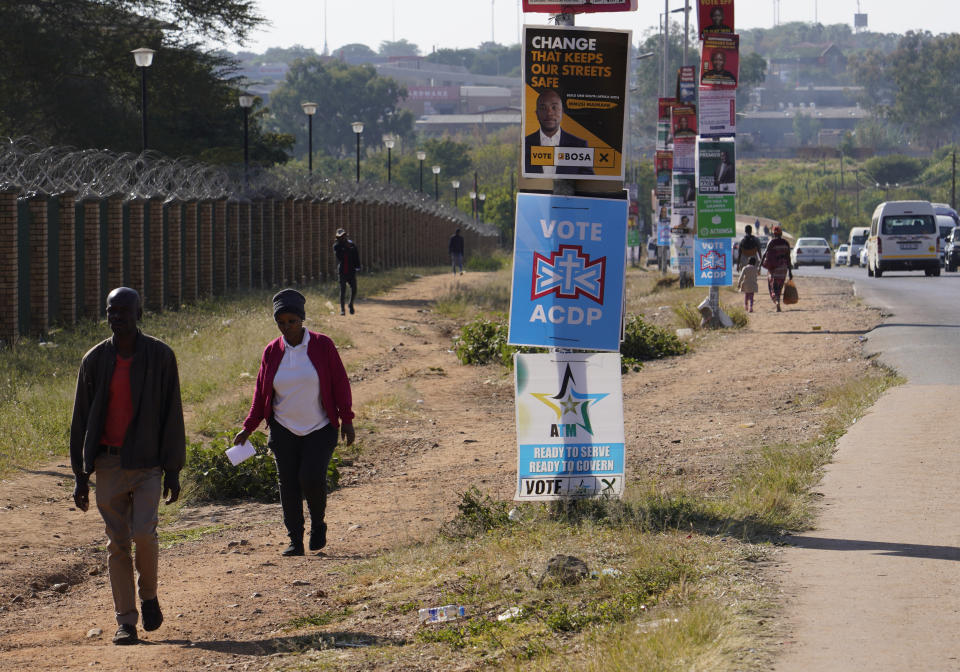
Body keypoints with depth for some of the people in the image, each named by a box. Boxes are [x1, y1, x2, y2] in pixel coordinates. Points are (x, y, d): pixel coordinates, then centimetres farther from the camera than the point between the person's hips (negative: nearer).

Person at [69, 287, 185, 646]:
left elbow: (172, 415, 0)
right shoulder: (94, 360, 4)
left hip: (147, 462, -2)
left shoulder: (160, 356, -1)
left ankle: (149, 594, 12)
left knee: (143, 533, -16)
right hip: (108, 463, 2)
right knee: (117, 543, 2)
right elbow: (81, 419, 8)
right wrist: (80, 475, 4)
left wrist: (173, 470, -3)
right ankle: (125, 621, 8)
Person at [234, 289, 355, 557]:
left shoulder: (322, 345, -5)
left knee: (311, 478, -17)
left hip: (320, 429, -3)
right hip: (284, 431, 3)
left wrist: (346, 420, -5)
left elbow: (340, 383, -1)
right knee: (288, 485, -1)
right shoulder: (272, 351, 2)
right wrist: (248, 428, 3)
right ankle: (295, 540, 7)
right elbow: (261, 393, 9)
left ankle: (318, 525, 10)